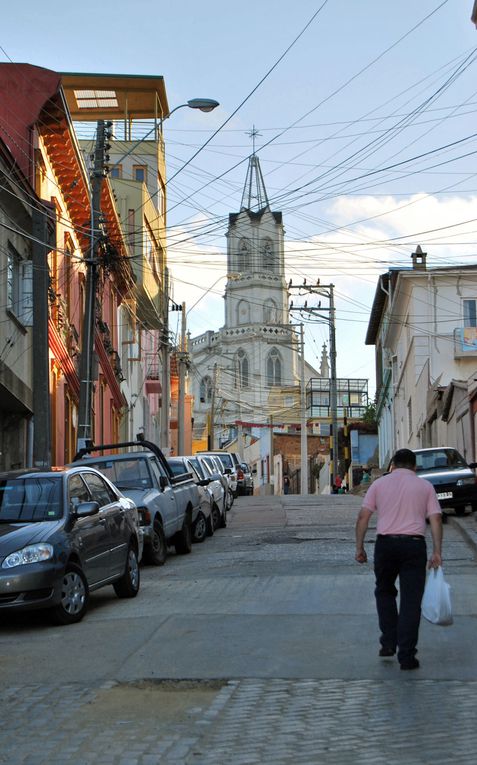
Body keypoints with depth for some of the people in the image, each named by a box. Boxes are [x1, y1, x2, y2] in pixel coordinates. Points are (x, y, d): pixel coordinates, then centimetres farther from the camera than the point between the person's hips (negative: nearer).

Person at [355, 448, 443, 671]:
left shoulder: (379, 483, 9)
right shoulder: (425, 486, 10)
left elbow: (363, 516, 2)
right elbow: (435, 519, 0)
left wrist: (359, 547, 6)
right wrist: (437, 552, -1)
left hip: (385, 544, 1)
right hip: (414, 545, -1)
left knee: (384, 592, 22)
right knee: (411, 601, 2)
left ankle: (389, 642, 17)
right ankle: (406, 656, -1)